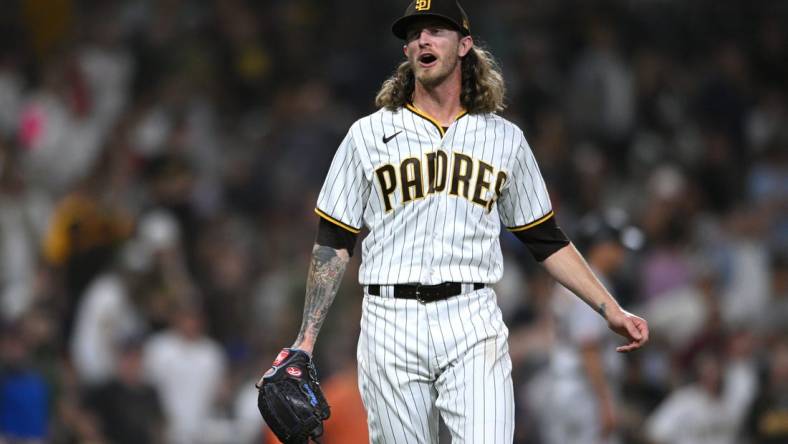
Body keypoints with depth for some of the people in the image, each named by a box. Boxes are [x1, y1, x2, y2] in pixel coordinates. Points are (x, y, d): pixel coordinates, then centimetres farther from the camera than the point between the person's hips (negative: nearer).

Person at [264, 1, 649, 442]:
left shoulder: (505, 139, 13)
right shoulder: (368, 135, 9)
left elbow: (547, 240, 17)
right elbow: (334, 243, 9)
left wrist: (610, 310, 8)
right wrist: (306, 340, 1)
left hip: (473, 324, 0)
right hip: (391, 324, 0)